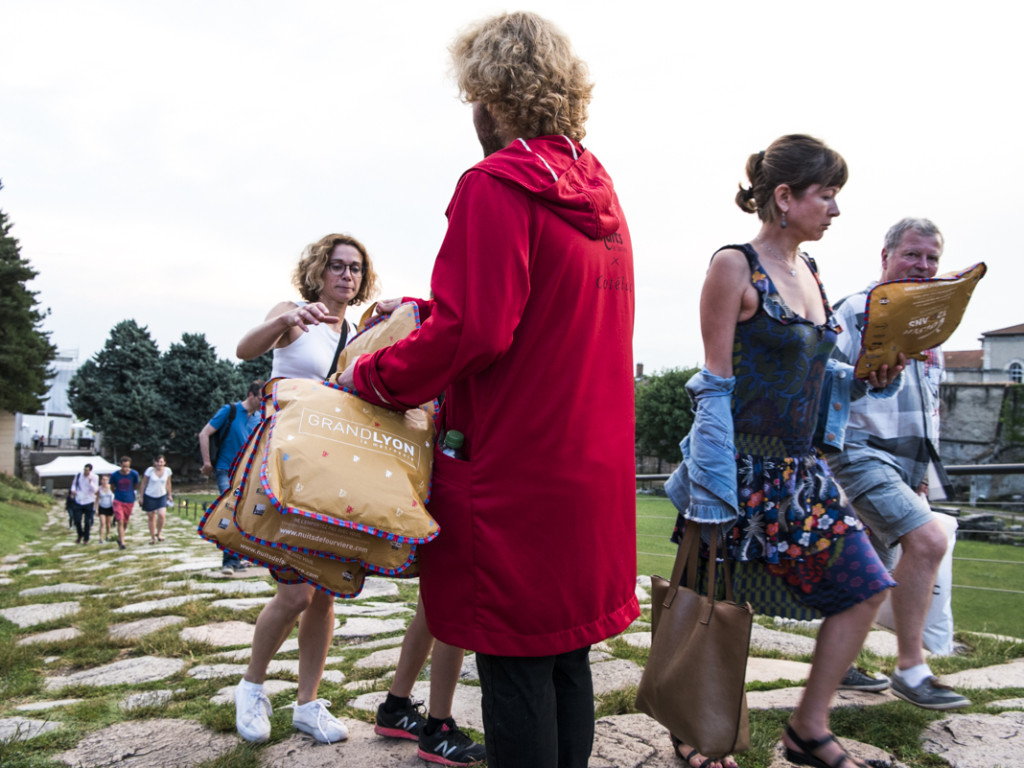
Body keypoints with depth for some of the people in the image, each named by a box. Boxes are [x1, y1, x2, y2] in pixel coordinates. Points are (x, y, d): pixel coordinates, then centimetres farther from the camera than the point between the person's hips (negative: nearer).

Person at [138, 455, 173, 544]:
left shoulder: (167, 470, -5)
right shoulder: (150, 470, -11)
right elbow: (143, 484, -1)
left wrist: (169, 495, 15)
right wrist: (141, 496, 0)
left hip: (162, 496, 1)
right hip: (149, 496, -1)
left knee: (162, 515, -18)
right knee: (151, 517, 7)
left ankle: (159, 533, 6)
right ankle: (152, 537, 23)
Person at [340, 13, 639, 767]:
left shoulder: (497, 187, -12)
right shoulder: (598, 193, 14)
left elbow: (471, 331, -20)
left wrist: (372, 377, -6)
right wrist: (425, 312, 19)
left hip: (514, 473, -8)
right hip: (591, 469, 8)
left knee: (515, 665, 4)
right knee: (567, 656, 17)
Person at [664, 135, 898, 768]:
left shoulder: (808, 272, 12)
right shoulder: (735, 266, -11)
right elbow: (717, 385, -14)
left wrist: (871, 378, 3)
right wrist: (712, 495, -17)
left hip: (802, 472, 8)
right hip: (744, 470, -8)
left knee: (865, 587, 10)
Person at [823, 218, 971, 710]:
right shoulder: (856, 311, -5)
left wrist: (923, 471, 22)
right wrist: (832, 447, -20)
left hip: (907, 464, 8)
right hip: (863, 453, -8)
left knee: (872, 568, 10)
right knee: (928, 540, -21)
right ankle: (910, 669, -11)